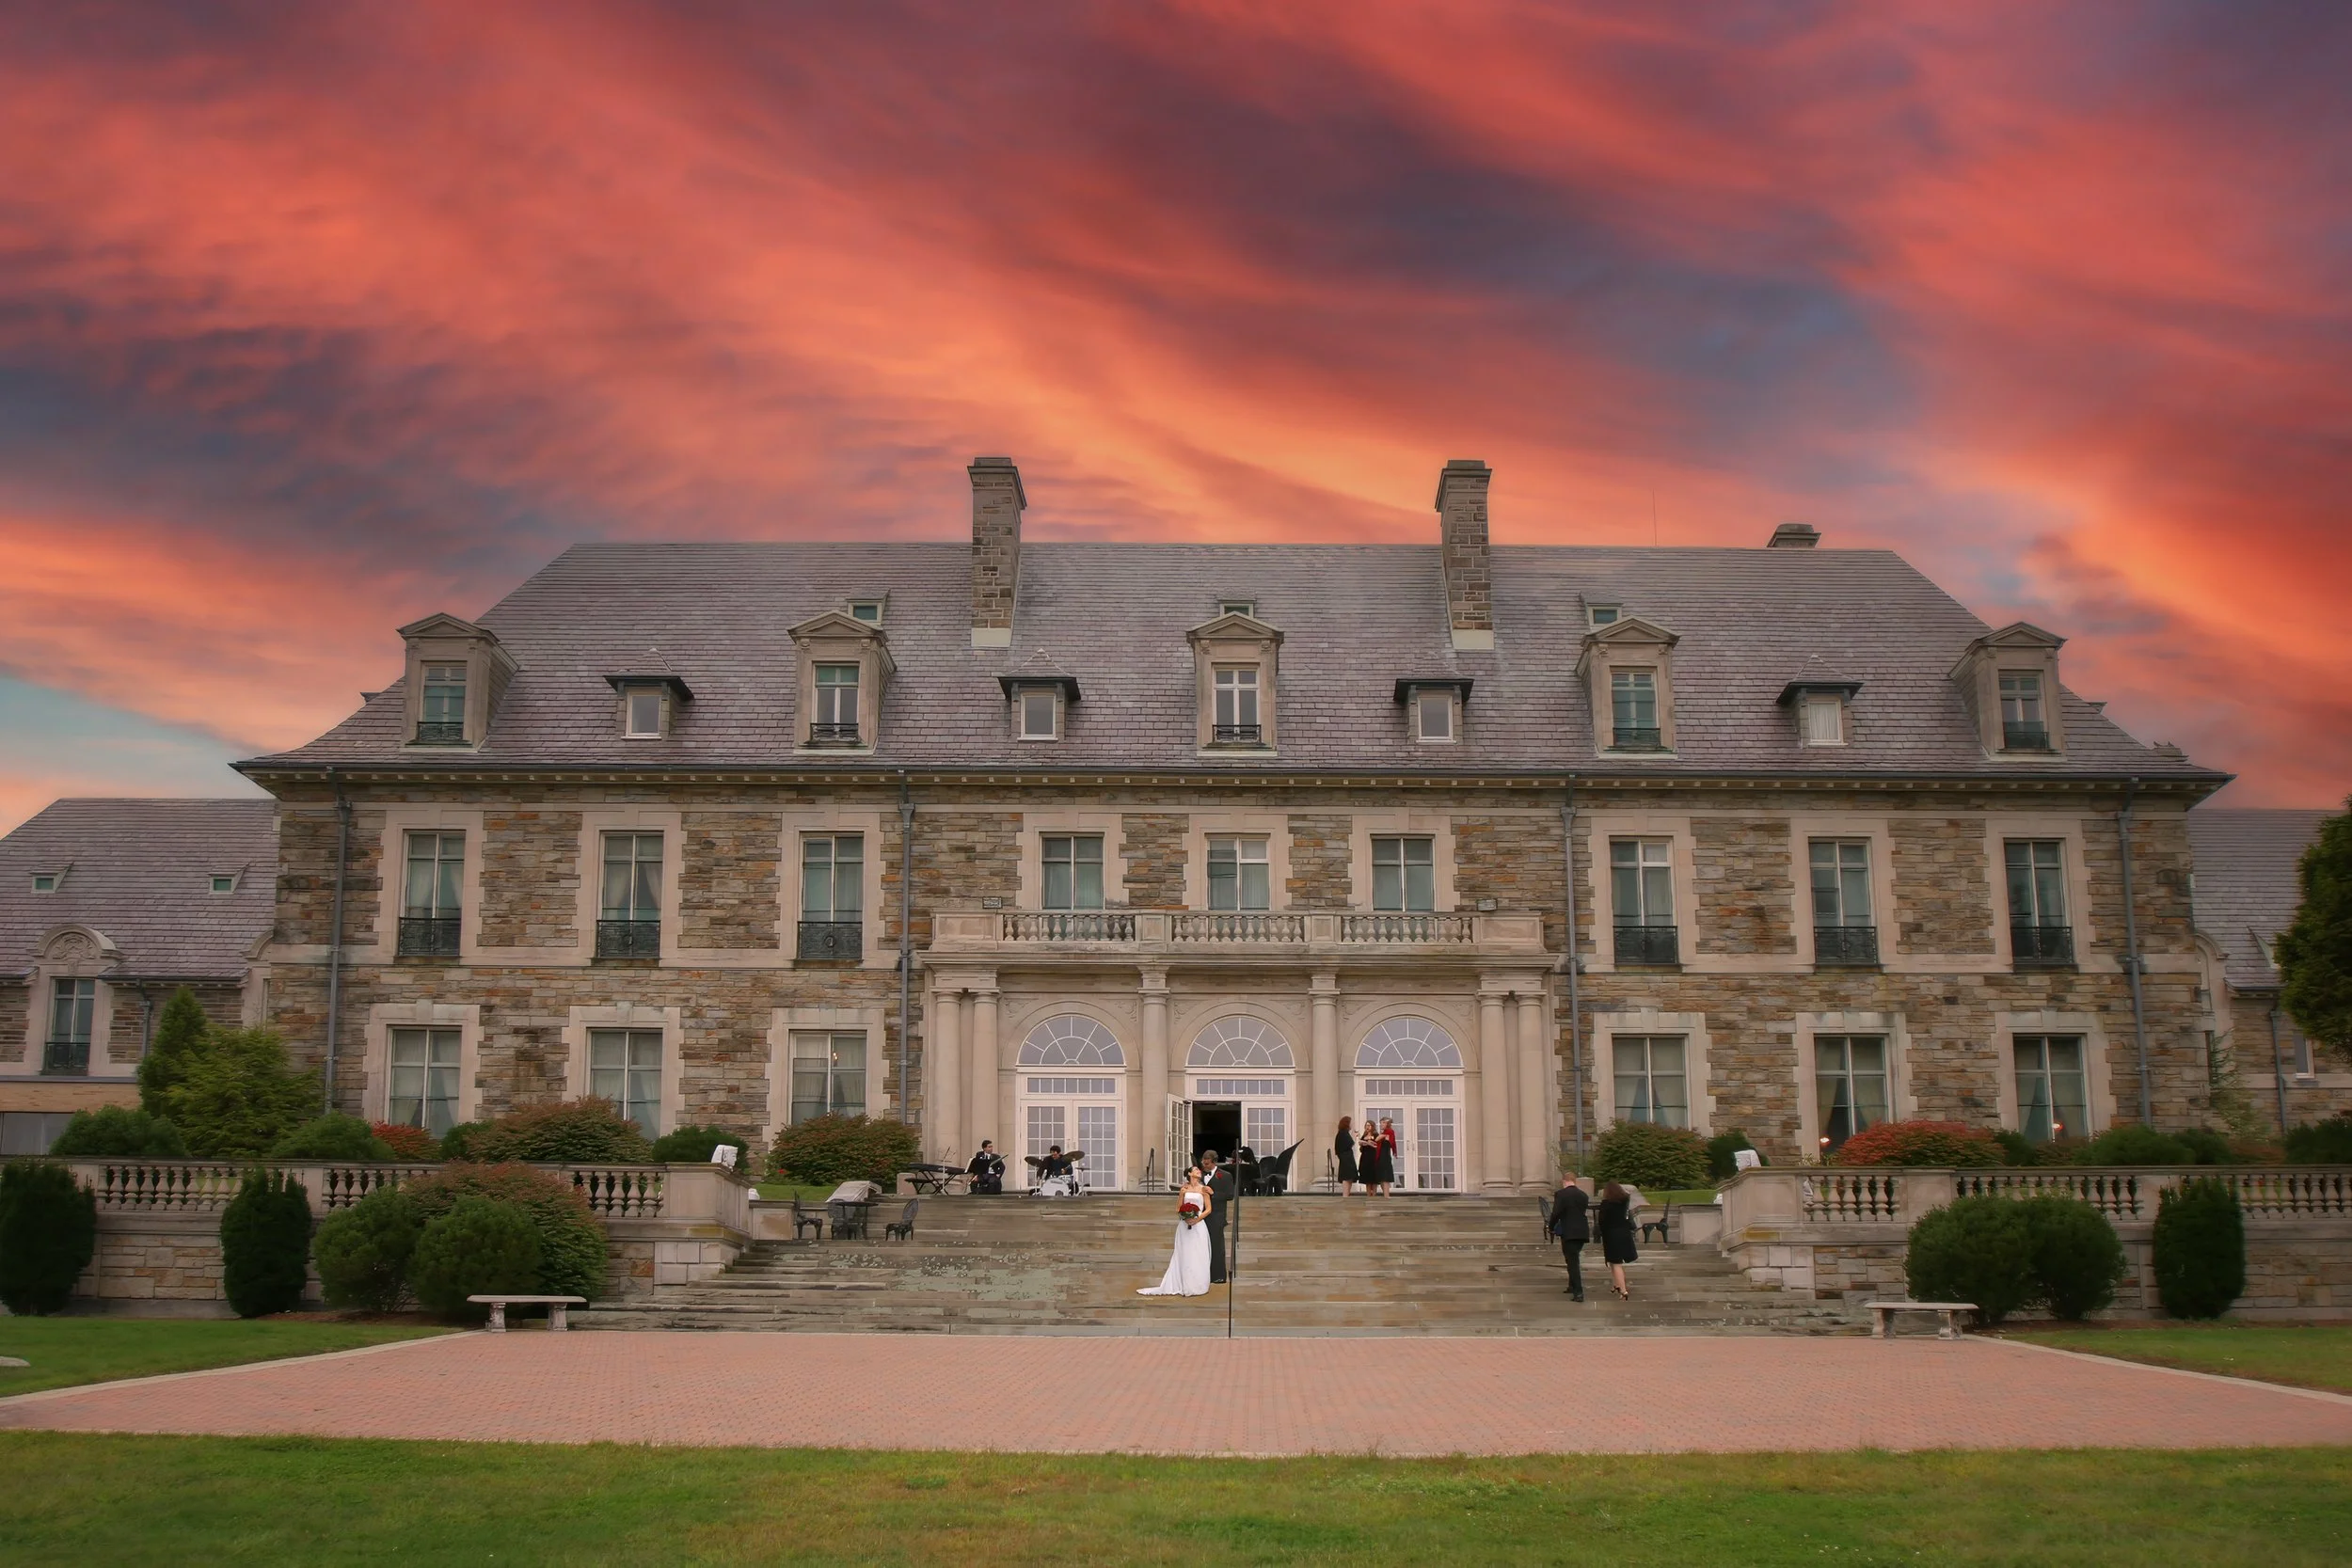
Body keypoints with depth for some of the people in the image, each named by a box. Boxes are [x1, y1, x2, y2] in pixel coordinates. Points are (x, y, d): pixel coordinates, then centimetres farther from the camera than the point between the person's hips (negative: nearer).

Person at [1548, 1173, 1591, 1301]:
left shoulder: (1560, 1194, -9)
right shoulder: (1583, 1195, 9)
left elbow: (1556, 1213, -15)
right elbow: (1582, 1212, 14)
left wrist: (1552, 1228, 2)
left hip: (1568, 1232, -6)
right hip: (1582, 1232, 6)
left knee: (1572, 1262, -5)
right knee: (1574, 1260, 23)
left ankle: (1578, 1292, -12)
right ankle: (1573, 1286, 32)